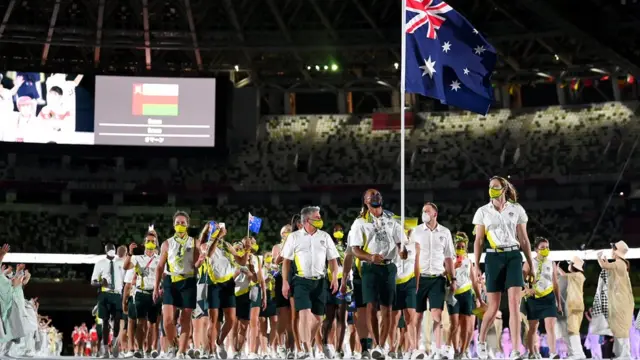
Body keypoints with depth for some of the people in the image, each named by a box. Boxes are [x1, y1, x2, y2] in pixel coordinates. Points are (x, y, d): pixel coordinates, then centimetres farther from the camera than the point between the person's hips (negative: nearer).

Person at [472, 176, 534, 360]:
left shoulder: (517, 209, 6)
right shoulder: (483, 211, 7)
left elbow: (524, 239, 9)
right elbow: (478, 241, 7)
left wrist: (531, 264, 7)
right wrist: (476, 266, 0)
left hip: (513, 256, 0)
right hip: (493, 258, 0)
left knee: (514, 303, -13)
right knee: (493, 307, 1)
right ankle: (481, 341, 29)